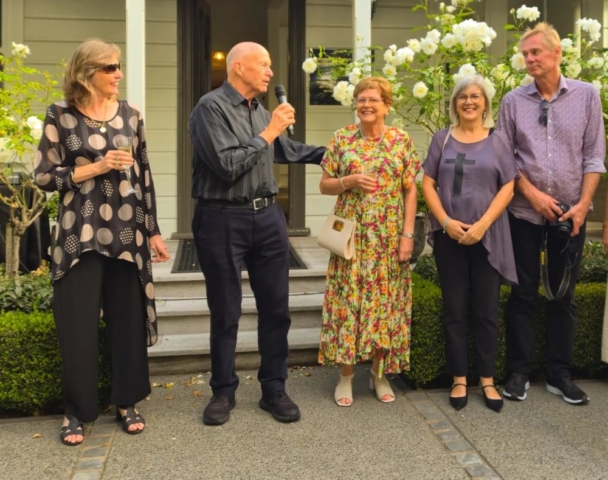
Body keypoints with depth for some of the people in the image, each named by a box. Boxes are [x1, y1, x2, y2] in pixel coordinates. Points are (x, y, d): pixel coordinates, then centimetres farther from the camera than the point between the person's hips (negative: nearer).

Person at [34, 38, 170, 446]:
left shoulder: (130, 114, 7)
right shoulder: (60, 116, -2)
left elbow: (144, 175, 10)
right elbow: (44, 176, -3)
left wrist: (153, 230, 8)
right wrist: (95, 167, -14)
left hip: (127, 233, 3)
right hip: (80, 235, -3)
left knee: (129, 319, 8)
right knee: (79, 324, 3)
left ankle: (127, 401, 25)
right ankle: (77, 410, 19)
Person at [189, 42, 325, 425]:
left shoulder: (261, 110, 11)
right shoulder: (211, 107, -10)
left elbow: (285, 149, 28)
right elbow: (227, 165, -20)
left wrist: (326, 153, 32)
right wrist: (268, 133, -12)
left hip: (268, 216, 6)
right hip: (224, 220, -6)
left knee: (276, 308, 9)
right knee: (225, 313, 7)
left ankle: (274, 390, 23)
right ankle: (223, 392, 23)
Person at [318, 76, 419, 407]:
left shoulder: (402, 141, 3)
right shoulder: (341, 139, 2)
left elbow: (411, 190, 2)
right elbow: (324, 185, 4)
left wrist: (408, 234, -5)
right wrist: (349, 181, -15)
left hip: (389, 237, 1)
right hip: (351, 235, 0)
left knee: (385, 301, 6)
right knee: (348, 299, 1)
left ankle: (380, 373, 21)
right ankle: (346, 375, 13)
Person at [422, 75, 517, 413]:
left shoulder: (498, 140, 5)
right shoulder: (443, 139, 7)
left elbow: (507, 188, -1)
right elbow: (428, 184, 3)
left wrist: (482, 225, -13)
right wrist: (446, 222, -11)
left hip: (489, 237, 0)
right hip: (449, 236, 1)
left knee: (487, 309, 4)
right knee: (454, 309, 5)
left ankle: (488, 380, 15)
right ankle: (459, 379, 15)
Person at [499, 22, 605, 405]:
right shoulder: (514, 100, 1)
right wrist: (532, 193, -10)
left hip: (570, 212, 0)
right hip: (525, 212, 0)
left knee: (564, 295, 8)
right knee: (523, 293, 5)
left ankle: (560, 374, 18)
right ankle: (519, 371, 15)